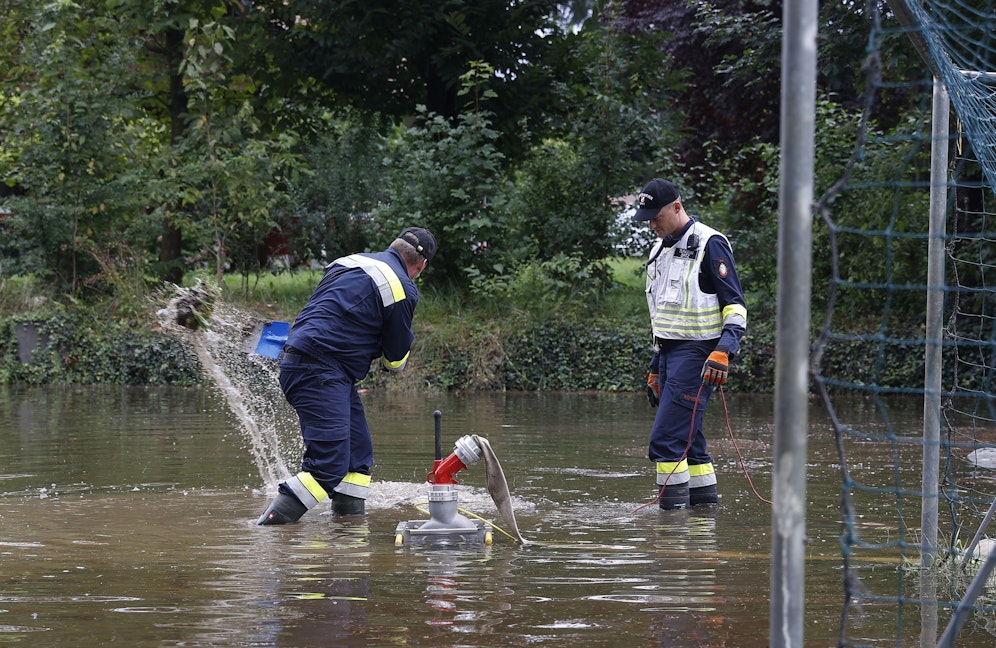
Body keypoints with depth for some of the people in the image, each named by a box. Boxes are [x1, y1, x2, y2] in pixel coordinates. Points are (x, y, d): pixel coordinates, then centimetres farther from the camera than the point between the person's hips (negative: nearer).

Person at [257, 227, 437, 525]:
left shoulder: (349, 262, 18)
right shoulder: (404, 289, -6)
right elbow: (396, 360, 3)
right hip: (320, 374, -10)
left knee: (358, 453, 15)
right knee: (329, 467, -14)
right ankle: (267, 530, -21)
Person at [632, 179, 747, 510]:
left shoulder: (709, 244, -9)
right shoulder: (661, 250, 18)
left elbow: (735, 305, -12)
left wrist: (723, 351, -24)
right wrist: (655, 368, 24)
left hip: (697, 353, -9)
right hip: (669, 354, 9)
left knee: (666, 437, -15)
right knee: (686, 437, 9)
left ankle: (674, 504, -13)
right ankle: (704, 496, 14)